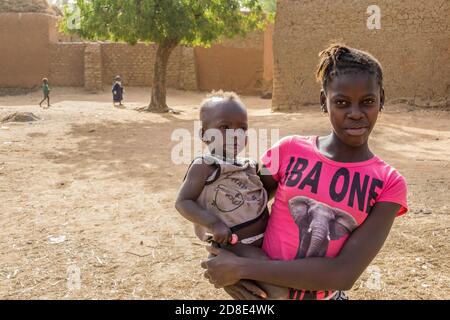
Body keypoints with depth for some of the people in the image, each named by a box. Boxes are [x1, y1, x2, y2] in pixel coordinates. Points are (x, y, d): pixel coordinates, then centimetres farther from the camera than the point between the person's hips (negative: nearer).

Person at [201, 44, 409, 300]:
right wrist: (227, 270, -17)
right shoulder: (289, 151, -10)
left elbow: (345, 274, -21)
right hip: (262, 292, 1)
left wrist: (242, 267, -23)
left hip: (327, 296, 0)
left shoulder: (389, 185, -12)